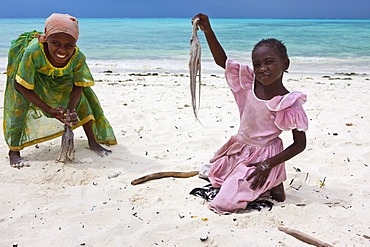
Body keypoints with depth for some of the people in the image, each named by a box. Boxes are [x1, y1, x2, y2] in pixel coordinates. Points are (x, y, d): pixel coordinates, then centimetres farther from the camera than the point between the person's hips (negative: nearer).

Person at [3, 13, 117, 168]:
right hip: (30, 71, -3)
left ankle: (93, 142, 10)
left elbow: (78, 85, -18)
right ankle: (14, 150, -5)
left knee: (81, 98, -5)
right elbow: (21, 85, -34)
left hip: (59, 76, 3)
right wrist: (49, 110, -38)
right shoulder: (33, 52, -46)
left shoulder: (78, 58, -36)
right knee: (21, 101, -20)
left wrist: (71, 110, -36)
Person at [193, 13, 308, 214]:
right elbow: (222, 60, -6)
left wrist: (269, 164, -23)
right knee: (211, 174, 30)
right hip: (239, 148, 7)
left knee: (225, 204, -14)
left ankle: (272, 185, 5)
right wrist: (208, 31, -20)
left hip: (262, 156, -7)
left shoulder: (288, 104, -24)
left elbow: (300, 144, -16)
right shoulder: (250, 82, -10)